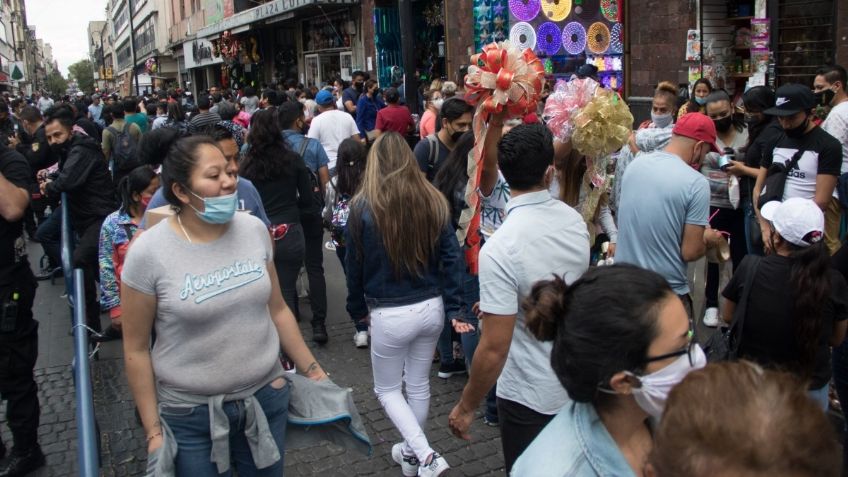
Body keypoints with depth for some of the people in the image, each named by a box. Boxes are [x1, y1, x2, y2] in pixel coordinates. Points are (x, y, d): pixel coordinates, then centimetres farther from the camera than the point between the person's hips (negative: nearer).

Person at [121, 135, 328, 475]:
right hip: (189, 413, -3)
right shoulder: (148, 253, -14)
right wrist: (153, 430, -6)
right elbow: (136, 349, -7)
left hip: (266, 397, 3)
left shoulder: (255, 230, -4)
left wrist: (312, 370, 7)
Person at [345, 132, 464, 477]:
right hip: (431, 307, 4)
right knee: (419, 384, 23)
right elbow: (451, 259, -2)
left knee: (387, 389, 17)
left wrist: (357, 308, 12)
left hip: (390, 314, -4)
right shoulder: (434, 201, -4)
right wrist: (455, 309, 4)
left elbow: (354, 265, -2)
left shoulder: (363, 207, -12)